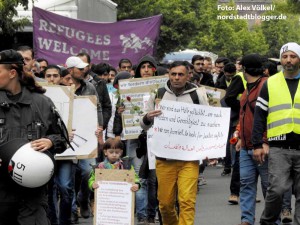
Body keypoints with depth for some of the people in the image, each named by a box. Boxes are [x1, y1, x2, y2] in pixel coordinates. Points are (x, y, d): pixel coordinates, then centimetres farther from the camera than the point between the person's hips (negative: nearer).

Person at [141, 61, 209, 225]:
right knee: (165, 202, 7)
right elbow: (144, 126, 7)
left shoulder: (198, 94, 2)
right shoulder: (159, 94, 3)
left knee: (187, 201, -11)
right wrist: (147, 118, -16)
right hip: (165, 157, 1)